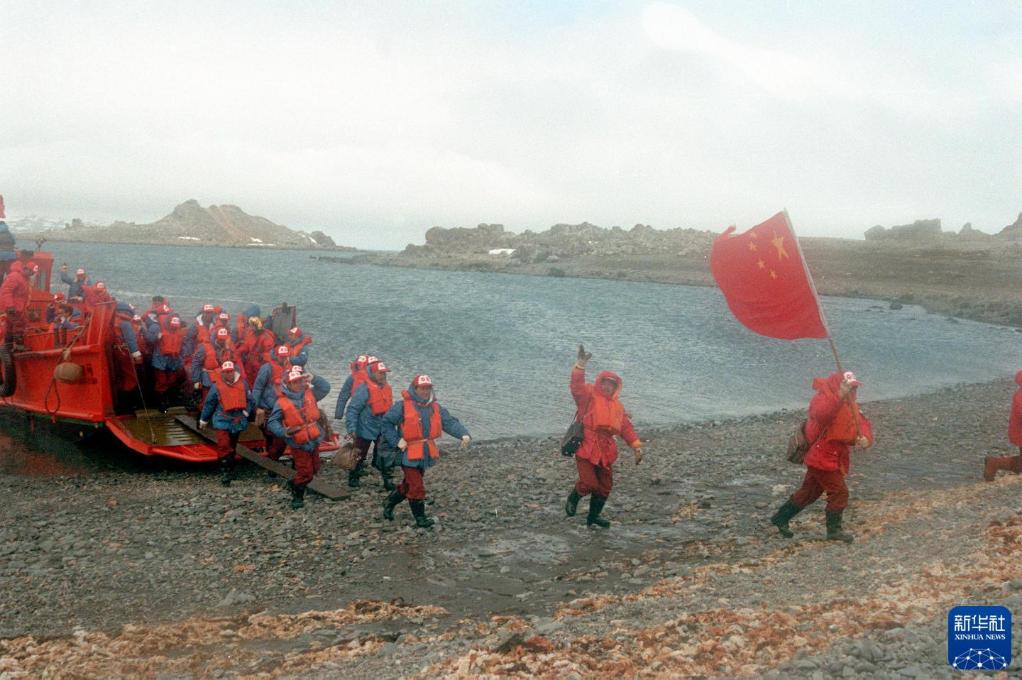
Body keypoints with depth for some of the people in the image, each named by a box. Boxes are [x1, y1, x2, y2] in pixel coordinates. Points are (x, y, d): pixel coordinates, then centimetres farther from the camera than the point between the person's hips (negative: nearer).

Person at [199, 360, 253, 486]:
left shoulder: (243, 384, 2)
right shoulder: (217, 386, -4)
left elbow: (249, 400, 12)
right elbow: (209, 403, 3)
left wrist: (246, 412, -1)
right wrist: (203, 420, 9)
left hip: (238, 420, 3)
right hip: (222, 420, -3)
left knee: (232, 447, 16)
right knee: (223, 446, -16)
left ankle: (230, 470, 30)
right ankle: (225, 473, -13)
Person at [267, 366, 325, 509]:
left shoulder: (309, 394, -2)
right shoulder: (282, 403, -17)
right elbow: (272, 422, -14)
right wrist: (284, 432, -28)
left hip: (314, 440, 6)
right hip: (298, 444, -6)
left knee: (314, 469, 21)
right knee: (305, 472, -3)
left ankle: (296, 483, 46)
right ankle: (297, 497, 18)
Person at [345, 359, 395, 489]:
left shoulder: (387, 388, 2)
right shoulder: (364, 389, -21)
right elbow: (352, 409, -21)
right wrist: (351, 429, -25)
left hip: (382, 430, 6)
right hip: (365, 429, -6)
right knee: (359, 455, 10)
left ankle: (387, 480, 15)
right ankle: (353, 478, 28)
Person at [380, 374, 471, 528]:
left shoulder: (436, 408, 5)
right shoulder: (403, 406, -10)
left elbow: (450, 422, -5)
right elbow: (386, 422, -4)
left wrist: (463, 434, -23)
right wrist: (396, 441, -13)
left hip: (425, 454, 6)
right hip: (409, 453, -6)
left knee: (408, 484, 20)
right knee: (416, 488, -3)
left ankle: (389, 503, 42)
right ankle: (420, 518, 11)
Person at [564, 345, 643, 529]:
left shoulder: (617, 406, 17)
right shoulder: (589, 395, -1)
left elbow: (626, 427, 17)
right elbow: (576, 386, -20)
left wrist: (637, 446, 9)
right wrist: (580, 365, -34)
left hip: (605, 451, 6)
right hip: (586, 448, -6)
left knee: (605, 486, 9)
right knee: (589, 483, -13)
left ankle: (594, 516, 25)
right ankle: (573, 499, 19)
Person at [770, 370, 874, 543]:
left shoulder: (850, 405, 12)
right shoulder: (824, 399, -17)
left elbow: (862, 422, 3)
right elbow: (819, 413, -40)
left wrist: (865, 438, -19)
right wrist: (840, 395, -49)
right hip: (823, 459, -9)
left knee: (809, 492, 16)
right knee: (839, 492, -8)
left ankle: (781, 518, 28)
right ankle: (834, 529, 6)